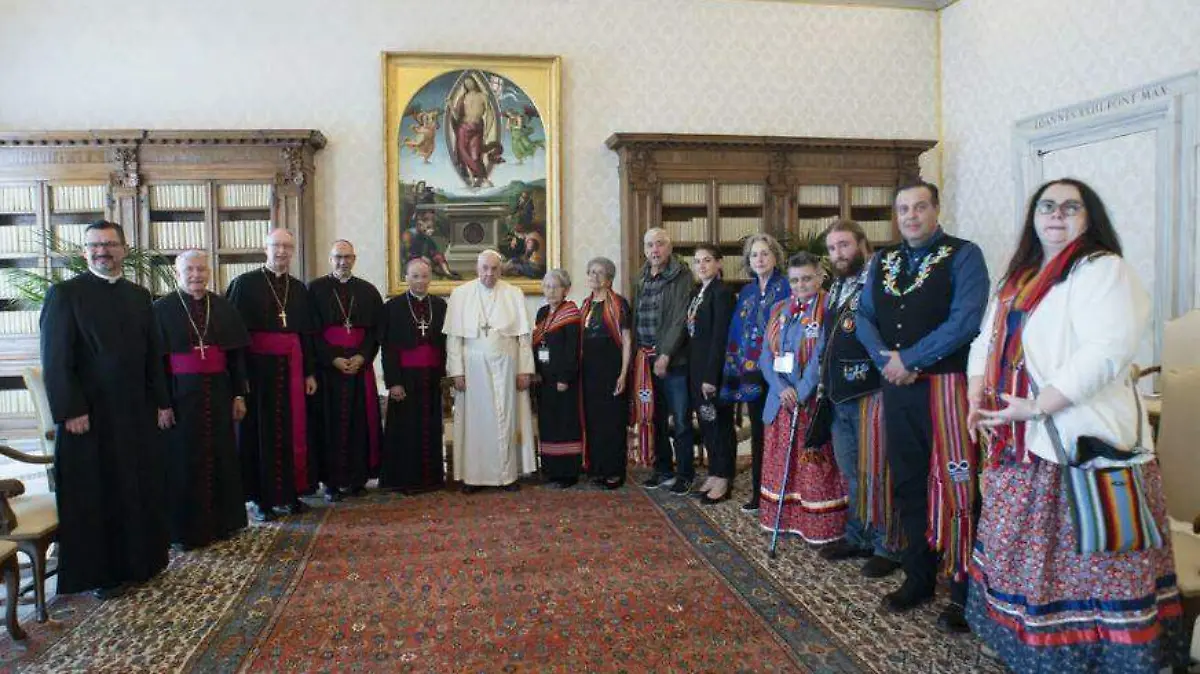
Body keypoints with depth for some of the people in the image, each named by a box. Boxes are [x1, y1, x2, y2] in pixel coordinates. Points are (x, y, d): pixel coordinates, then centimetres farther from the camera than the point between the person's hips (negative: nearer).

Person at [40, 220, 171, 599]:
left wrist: (161, 402, 8)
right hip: (88, 413, -5)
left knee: (141, 488, 12)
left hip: (137, 411, 5)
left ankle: (142, 558, 27)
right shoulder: (65, 294, -6)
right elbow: (55, 359, -10)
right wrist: (70, 411, -16)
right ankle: (101, 571, 17)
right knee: (96, 494, 5)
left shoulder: (139, 296, 10)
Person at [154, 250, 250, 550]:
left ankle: (222, 521, 22)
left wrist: (239, 394, 4)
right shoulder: (162, 309, -1)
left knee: (221, 456, 9)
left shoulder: (223, 307, 8)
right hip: (181, 395, -3)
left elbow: (237, 354, 9)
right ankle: (188, 527, 15)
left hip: (218, 393, 3)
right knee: (184, 460, 3)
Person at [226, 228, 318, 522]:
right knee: (260, 431, 3)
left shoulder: (299, 288, 12)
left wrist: (310, 372, 9)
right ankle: (260, 498, 11)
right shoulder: (245, 283, -2)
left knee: (293, 431, 8)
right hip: (258, 367, -4)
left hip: (292, 369, 4)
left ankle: (289, 492, 19)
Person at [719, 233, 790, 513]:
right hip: (750, 373, 6)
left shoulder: (786, 287, -3)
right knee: (757, 432, 11)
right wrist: (734, 369, 9)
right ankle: (758, 492, 20)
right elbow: (736, 332, 15)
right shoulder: (746, 292, 14)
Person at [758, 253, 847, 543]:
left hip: (814, 402, -6)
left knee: (815, 467, 0)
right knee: (780, 464, 12)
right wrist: (782, 389, -11)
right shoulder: (779, 309, 10)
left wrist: (800, 394, -17)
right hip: (780, 400, 6)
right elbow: (766, 355, 4)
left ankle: (820, 527, 10)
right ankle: (784, 518, 23)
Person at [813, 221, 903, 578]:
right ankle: (856, 537, 29)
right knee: (851, 473, 17)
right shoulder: (836, 288, 16)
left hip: (870, 394, -8)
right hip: (839, 397, 8)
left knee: (876, 473, -1)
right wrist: (823, 380, 18)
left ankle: (887, 546, 12)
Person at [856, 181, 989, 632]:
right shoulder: (882, 262, 14)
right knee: (907, 486, 13)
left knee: (954, 486, -2)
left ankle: (964, 592, 11)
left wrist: (909, 360, -15)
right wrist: (886, 360, -8)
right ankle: (918, 578, 27)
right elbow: (864, 317, 10)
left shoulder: (963, 256, -4)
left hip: (945, 385, -5)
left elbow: (966, 319, -16)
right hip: (896, 388, 6)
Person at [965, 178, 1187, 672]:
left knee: (1083, 564, -3)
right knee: (1017, 551, 15)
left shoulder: (1104, 270, -7)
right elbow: (986, 342, 20)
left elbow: (1106, 351, -20)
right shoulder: (1017, 279, 18)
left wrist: (1036, 406, -21)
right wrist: (977, 398, 3)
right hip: (1018, 447, 8)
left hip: (1080, 443, -8)